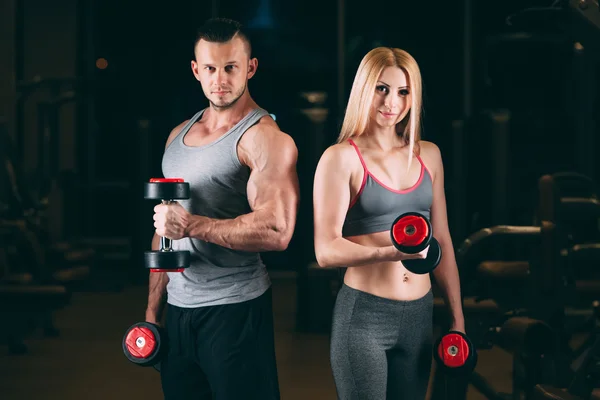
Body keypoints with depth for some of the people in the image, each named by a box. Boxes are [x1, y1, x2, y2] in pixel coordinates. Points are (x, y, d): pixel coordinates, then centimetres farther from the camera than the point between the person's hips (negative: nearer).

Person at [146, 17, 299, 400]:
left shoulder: (265, 137, -11)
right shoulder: (179, 135, 13)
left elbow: (277, 231, -23)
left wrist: (192, 224, -22)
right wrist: (153, 310, 17)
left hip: (235, 309, -6)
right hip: (178, 309, 7)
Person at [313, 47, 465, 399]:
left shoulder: (428, 155, 8)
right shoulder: (341, 158, -8)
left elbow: (442, 241, 14)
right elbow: (326, 250, -15)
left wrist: (457, 317, 12)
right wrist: (388, 252, -31)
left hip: (420, 316, 5)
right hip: (364, 315, -5)